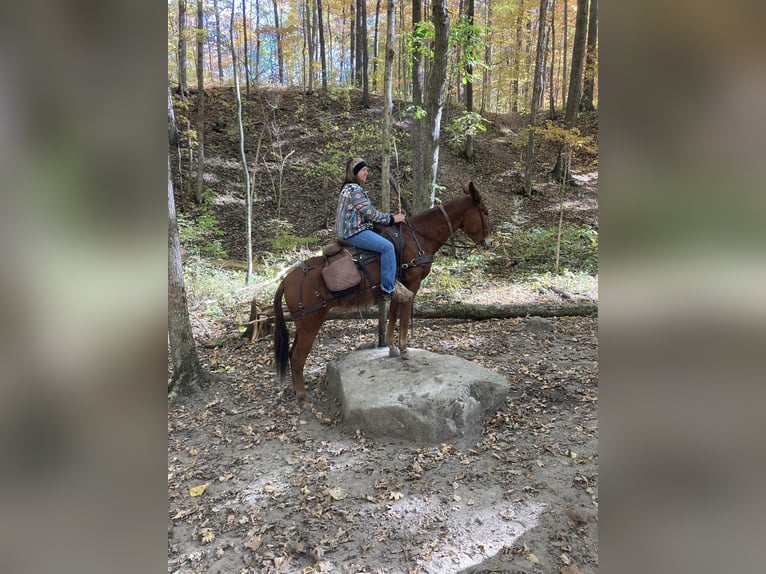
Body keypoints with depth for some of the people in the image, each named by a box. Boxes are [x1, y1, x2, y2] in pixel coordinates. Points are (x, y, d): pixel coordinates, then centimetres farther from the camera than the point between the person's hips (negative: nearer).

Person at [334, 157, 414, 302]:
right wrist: (391, 218, -6)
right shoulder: (354, 190, -15)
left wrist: (388, 216, 15)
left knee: (386, 245, 17)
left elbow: (366, 212, 20)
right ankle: (389, 288, -17)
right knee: (387, 246, -22)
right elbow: (370, 213, -17)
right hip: (355, 232, -12)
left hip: (350, 230, 12)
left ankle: (388, 285, 19)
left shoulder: (349, 188, 19)